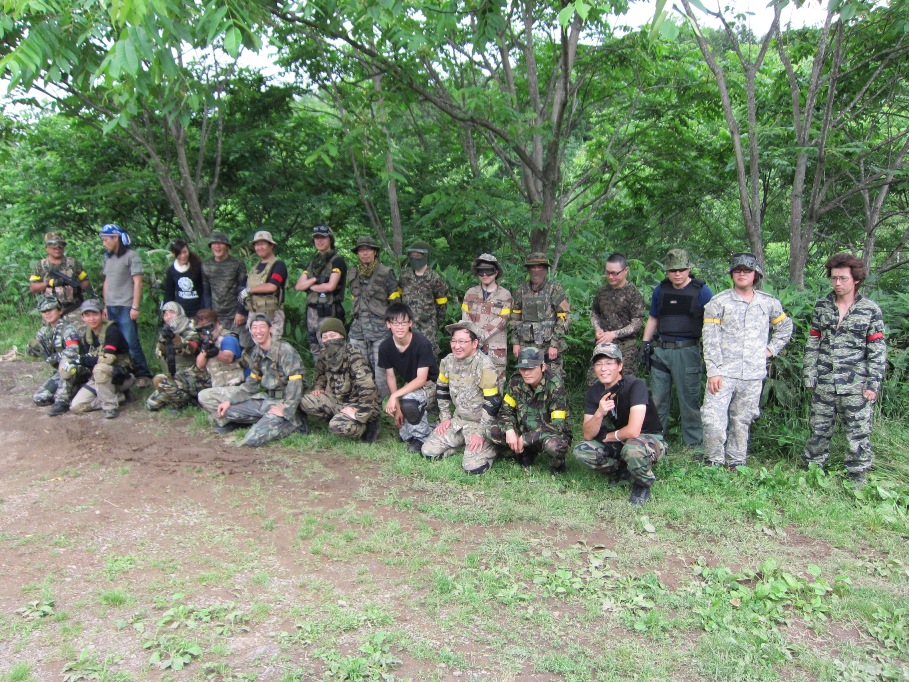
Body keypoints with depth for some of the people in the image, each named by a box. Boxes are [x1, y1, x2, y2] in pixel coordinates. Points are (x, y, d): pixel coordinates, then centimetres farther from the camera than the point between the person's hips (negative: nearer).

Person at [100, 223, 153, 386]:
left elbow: (137, 282, -8)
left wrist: (135, 307, -13)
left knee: (130, 342, -10)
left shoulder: (131, 256, -4)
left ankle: (143, 375, -4)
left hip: (126, 307, -6)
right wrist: (106, 305, 16)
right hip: (111, 307, 7)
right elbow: (107, 282, 21)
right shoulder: (108, 257, 17)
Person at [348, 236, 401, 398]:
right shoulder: (354, 274, 14)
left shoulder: (385, 273, -1)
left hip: (380, 327, -5)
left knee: (381, 368, -6)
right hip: (358, 328, 5)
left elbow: (395, 302, -1)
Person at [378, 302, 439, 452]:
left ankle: (423, 437, -11)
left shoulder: (422, 343, -28)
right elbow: (390, 377, -3)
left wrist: (395, 396, -33)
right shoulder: (385, 347, -13)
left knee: (408, 401, -37)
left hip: (429, 384, -5)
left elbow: (421, 379, -27)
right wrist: (397, 408, -8)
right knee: (404, 435, -6)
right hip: (409, 385, 5)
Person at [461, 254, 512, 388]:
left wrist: (481, 335, -13)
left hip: (496, 347, -2)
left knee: (496, 385, -1)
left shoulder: (505, 295, 2)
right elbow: (465, 318, 4)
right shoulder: (471, 293, 10)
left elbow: (501, 321, -7)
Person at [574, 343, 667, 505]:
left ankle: (643, 484, -7)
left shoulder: (635, 385, -26)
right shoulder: (593, 392, -8)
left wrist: (607, 437, -14)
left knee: (633, 447, -40)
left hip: (649, 439, -6)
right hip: (621, 441, 6)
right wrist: (599, 414, -31)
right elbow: (588, 435, -11)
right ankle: (622, 470, 10)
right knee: (581, 451, -15)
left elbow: (633, 431, -34)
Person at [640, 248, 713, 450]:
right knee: (657, 399, 9)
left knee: (689, 400, 3)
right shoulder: (661, 290, 9)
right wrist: (645, 344, 11)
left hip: (687, 351, -4)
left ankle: (695, 445, 13)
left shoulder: (701, 291, -3)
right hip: (660, 350, 4)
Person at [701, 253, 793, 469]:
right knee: (713, 419, -11)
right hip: (724, 373, -3)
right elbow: (710, 340, -5)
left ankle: (736, 463, 22)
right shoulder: (718, 302, 0)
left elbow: (785, 326, 27)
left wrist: (772, 349, 13)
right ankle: (714, 463, 5)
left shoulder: (769, 303, 9)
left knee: (742, 421, 10)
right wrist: (713, 371, -12)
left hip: (754, 375, 3)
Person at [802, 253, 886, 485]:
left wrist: (874, 384, -7)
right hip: (823, 384, 2)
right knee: (818, 430, 11)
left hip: (855, 385, -2)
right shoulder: (822, 306, 6)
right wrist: (809, 376, 4)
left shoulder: (870, 310, -1)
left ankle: (857, 478, 17)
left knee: (858, 433, 2)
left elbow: (877, 350, -2)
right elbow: (812, 343, 9)